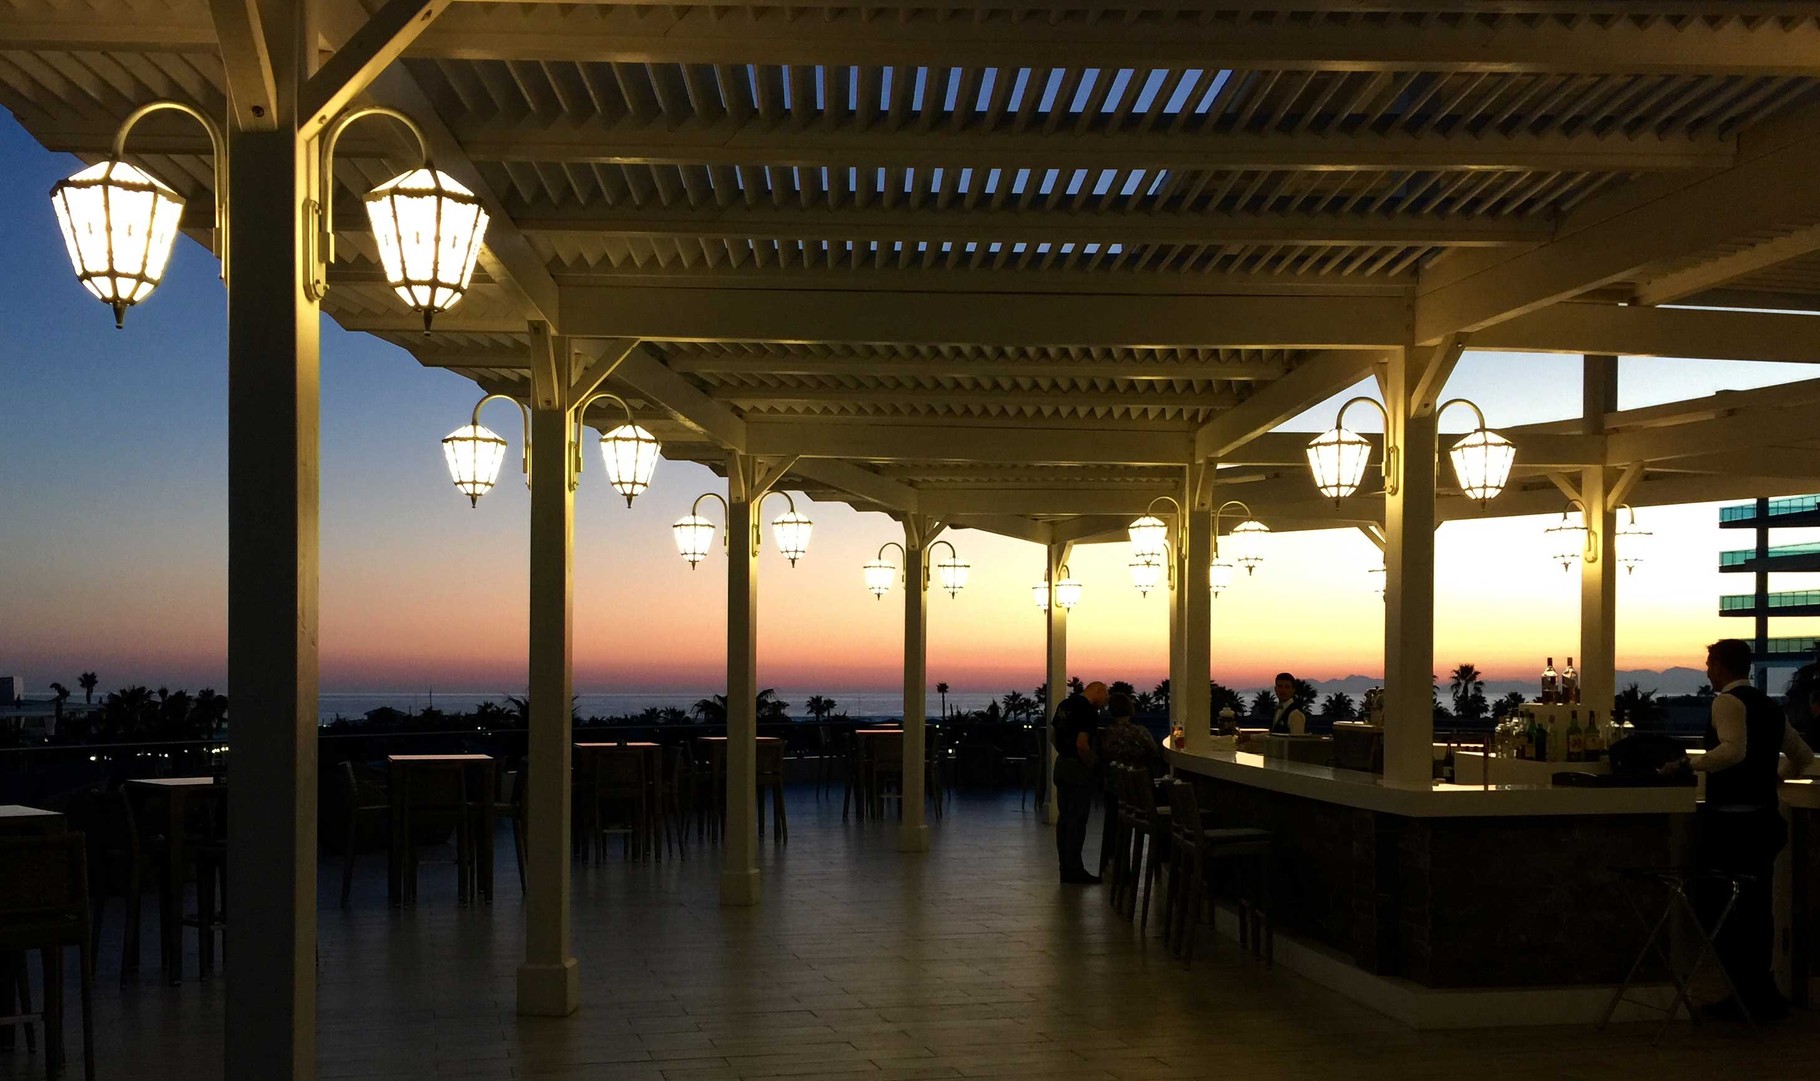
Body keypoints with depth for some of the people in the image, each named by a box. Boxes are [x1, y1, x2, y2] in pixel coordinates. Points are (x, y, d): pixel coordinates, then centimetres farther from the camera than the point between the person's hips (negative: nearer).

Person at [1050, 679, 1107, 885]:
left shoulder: (1065, 704, 9)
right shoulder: (1088, 711, -17)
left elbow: (1052, 734, 16)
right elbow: (1082, 744, -25)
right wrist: (1092, 765, -12)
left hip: (1061, 764, 9)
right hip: (1078, 768, -9)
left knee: (1064, 817, 12)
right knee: (1077, 820, -3)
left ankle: (1066, 868, 17)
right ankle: (1074, 870, 1)